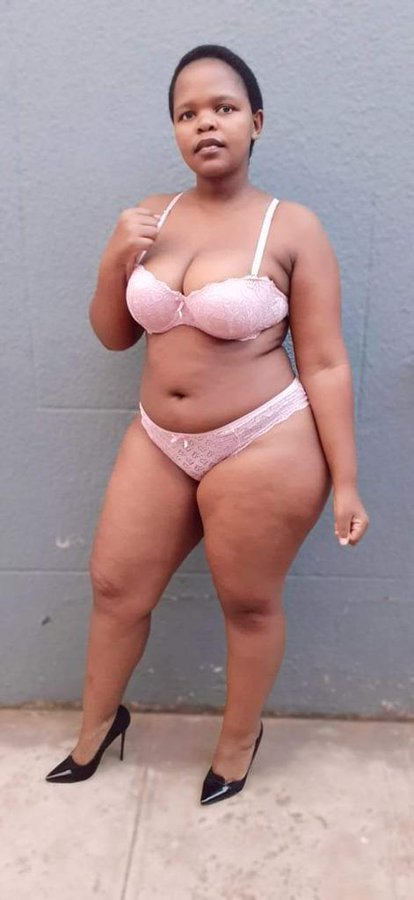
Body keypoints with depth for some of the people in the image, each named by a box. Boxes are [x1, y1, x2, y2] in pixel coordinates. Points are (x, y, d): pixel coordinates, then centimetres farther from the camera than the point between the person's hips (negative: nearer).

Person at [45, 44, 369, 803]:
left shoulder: (293, 228, -9)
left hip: (262, 449, -5)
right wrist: (114, 261, -8)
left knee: (249, 605, 11)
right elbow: (113, 335, 11)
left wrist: (344, 481, -10)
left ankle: (240, 739, 39)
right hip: (156, 442, 6)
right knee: (115, 585, 15)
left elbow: (325, 365, -9)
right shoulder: (151, 218, 5)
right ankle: (98, 724, 41)